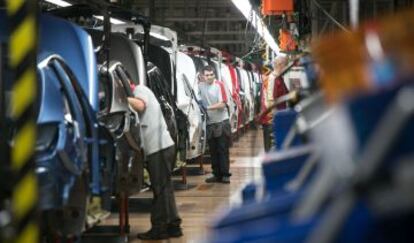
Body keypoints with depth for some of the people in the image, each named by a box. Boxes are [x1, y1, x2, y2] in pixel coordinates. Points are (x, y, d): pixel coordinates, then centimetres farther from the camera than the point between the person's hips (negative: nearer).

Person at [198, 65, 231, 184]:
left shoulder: (218, 85, -10)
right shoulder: (200, 86, 1)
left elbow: (222, 104, -14)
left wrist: (208, 107, -21)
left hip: (222, 122, -4)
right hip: (209, 123, 4)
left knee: (223, 150, -2)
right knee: (213, 151, 9)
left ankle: (225, 174, 2)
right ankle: (217, 174, 17)